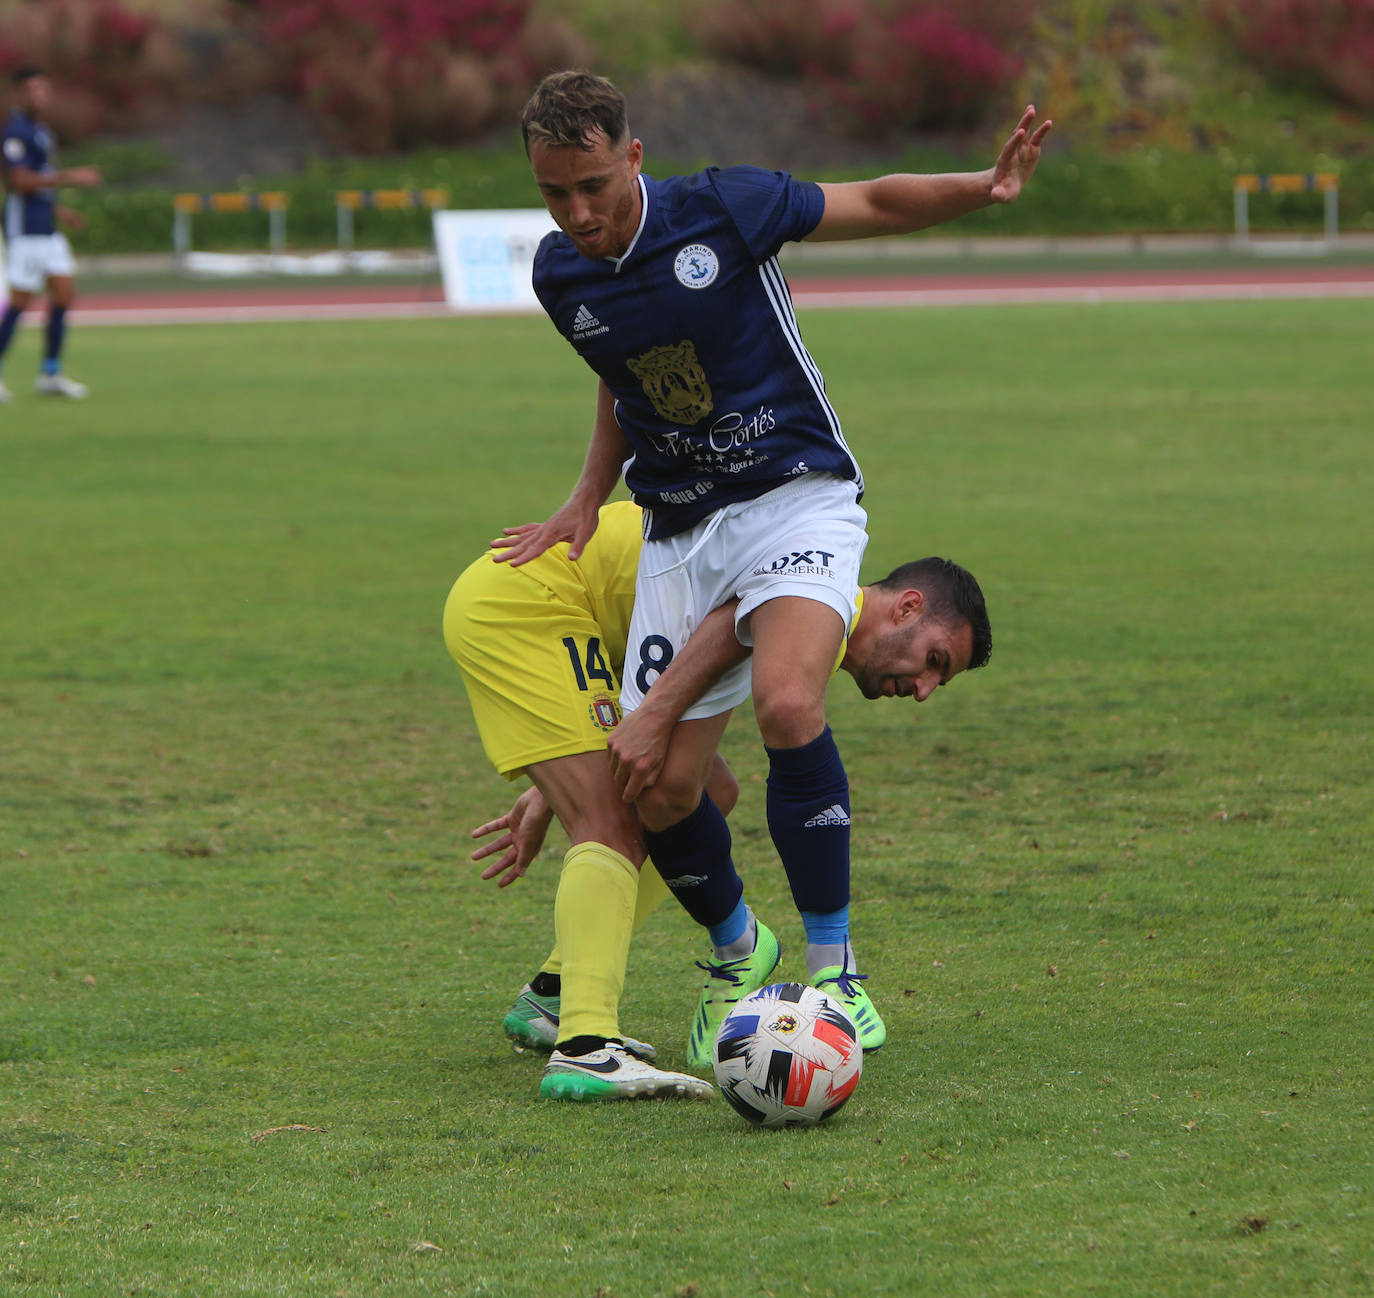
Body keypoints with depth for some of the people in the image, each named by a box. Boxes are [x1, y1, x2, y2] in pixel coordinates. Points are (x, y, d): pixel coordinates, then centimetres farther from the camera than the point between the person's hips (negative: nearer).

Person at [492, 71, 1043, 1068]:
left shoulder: (723, 209, -13)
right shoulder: (561, 275, 1)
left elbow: (875, 205, -1)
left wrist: (988, 187, -17)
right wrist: (588, 501, 12)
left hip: (796, 495, -5)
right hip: (679, 529, 5)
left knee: (787, 705, -32)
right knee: (662, 791, -2)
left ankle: (833, 967, -18)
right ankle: (738, 952, 30)